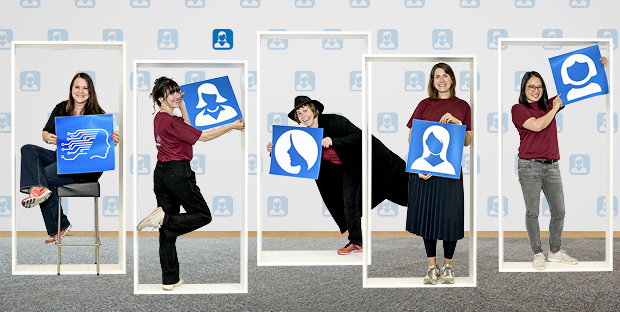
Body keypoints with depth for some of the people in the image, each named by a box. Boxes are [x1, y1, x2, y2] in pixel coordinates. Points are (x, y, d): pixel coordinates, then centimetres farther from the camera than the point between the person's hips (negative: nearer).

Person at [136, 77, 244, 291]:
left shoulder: (159, 118, 11)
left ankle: (170, 280, 12)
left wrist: (182, 104, 17)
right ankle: (163, 218, -13)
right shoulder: (171, 121, -16)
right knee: (203, 215, 6)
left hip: (161, 173, 9)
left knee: (169, 229, 9)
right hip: (178, 173, -9)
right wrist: (232, 126, -8)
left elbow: (187, 127, 22)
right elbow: (202, 137, -14)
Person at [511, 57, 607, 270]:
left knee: (559, 211, 5)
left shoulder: (549, 105, 14)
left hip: (552, 166, 5)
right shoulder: (518, 109, 0)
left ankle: (555, 252, 19)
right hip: (530, 166, -5)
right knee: (532, 212, -2)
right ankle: (538, 254, 8)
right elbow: (537, 125, -14)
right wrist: (554, 109, -2)